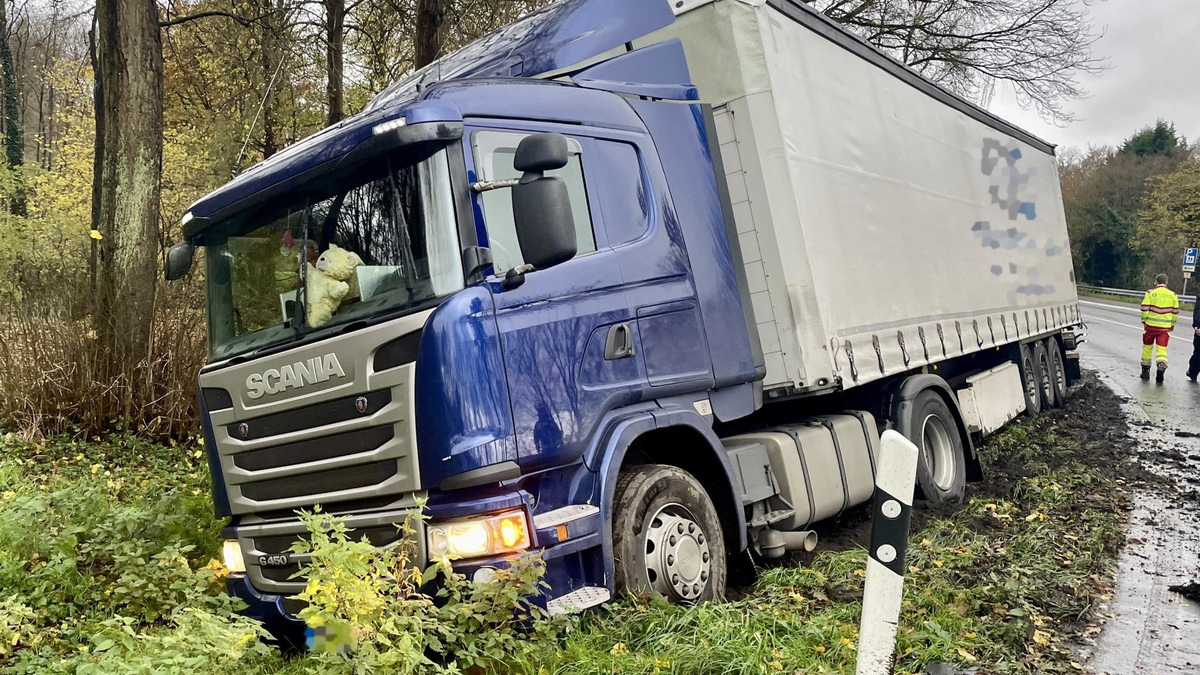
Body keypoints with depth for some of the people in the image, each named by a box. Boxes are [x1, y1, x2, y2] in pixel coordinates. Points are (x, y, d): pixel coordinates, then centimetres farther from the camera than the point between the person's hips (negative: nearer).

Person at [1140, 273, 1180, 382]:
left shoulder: (1150, 293, -5)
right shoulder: (1173, 295, 4)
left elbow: (1144, 309, -9)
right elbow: (1175, 312, 7)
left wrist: (1144, 321, 4)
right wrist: (1172, 325, 17)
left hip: (1151, 325, -1)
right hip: (1165, 327, 1)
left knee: (1147, 347, 12)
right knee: (1162, 349, 2)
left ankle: (1145, 370, 18)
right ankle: (1161, 366, -21)